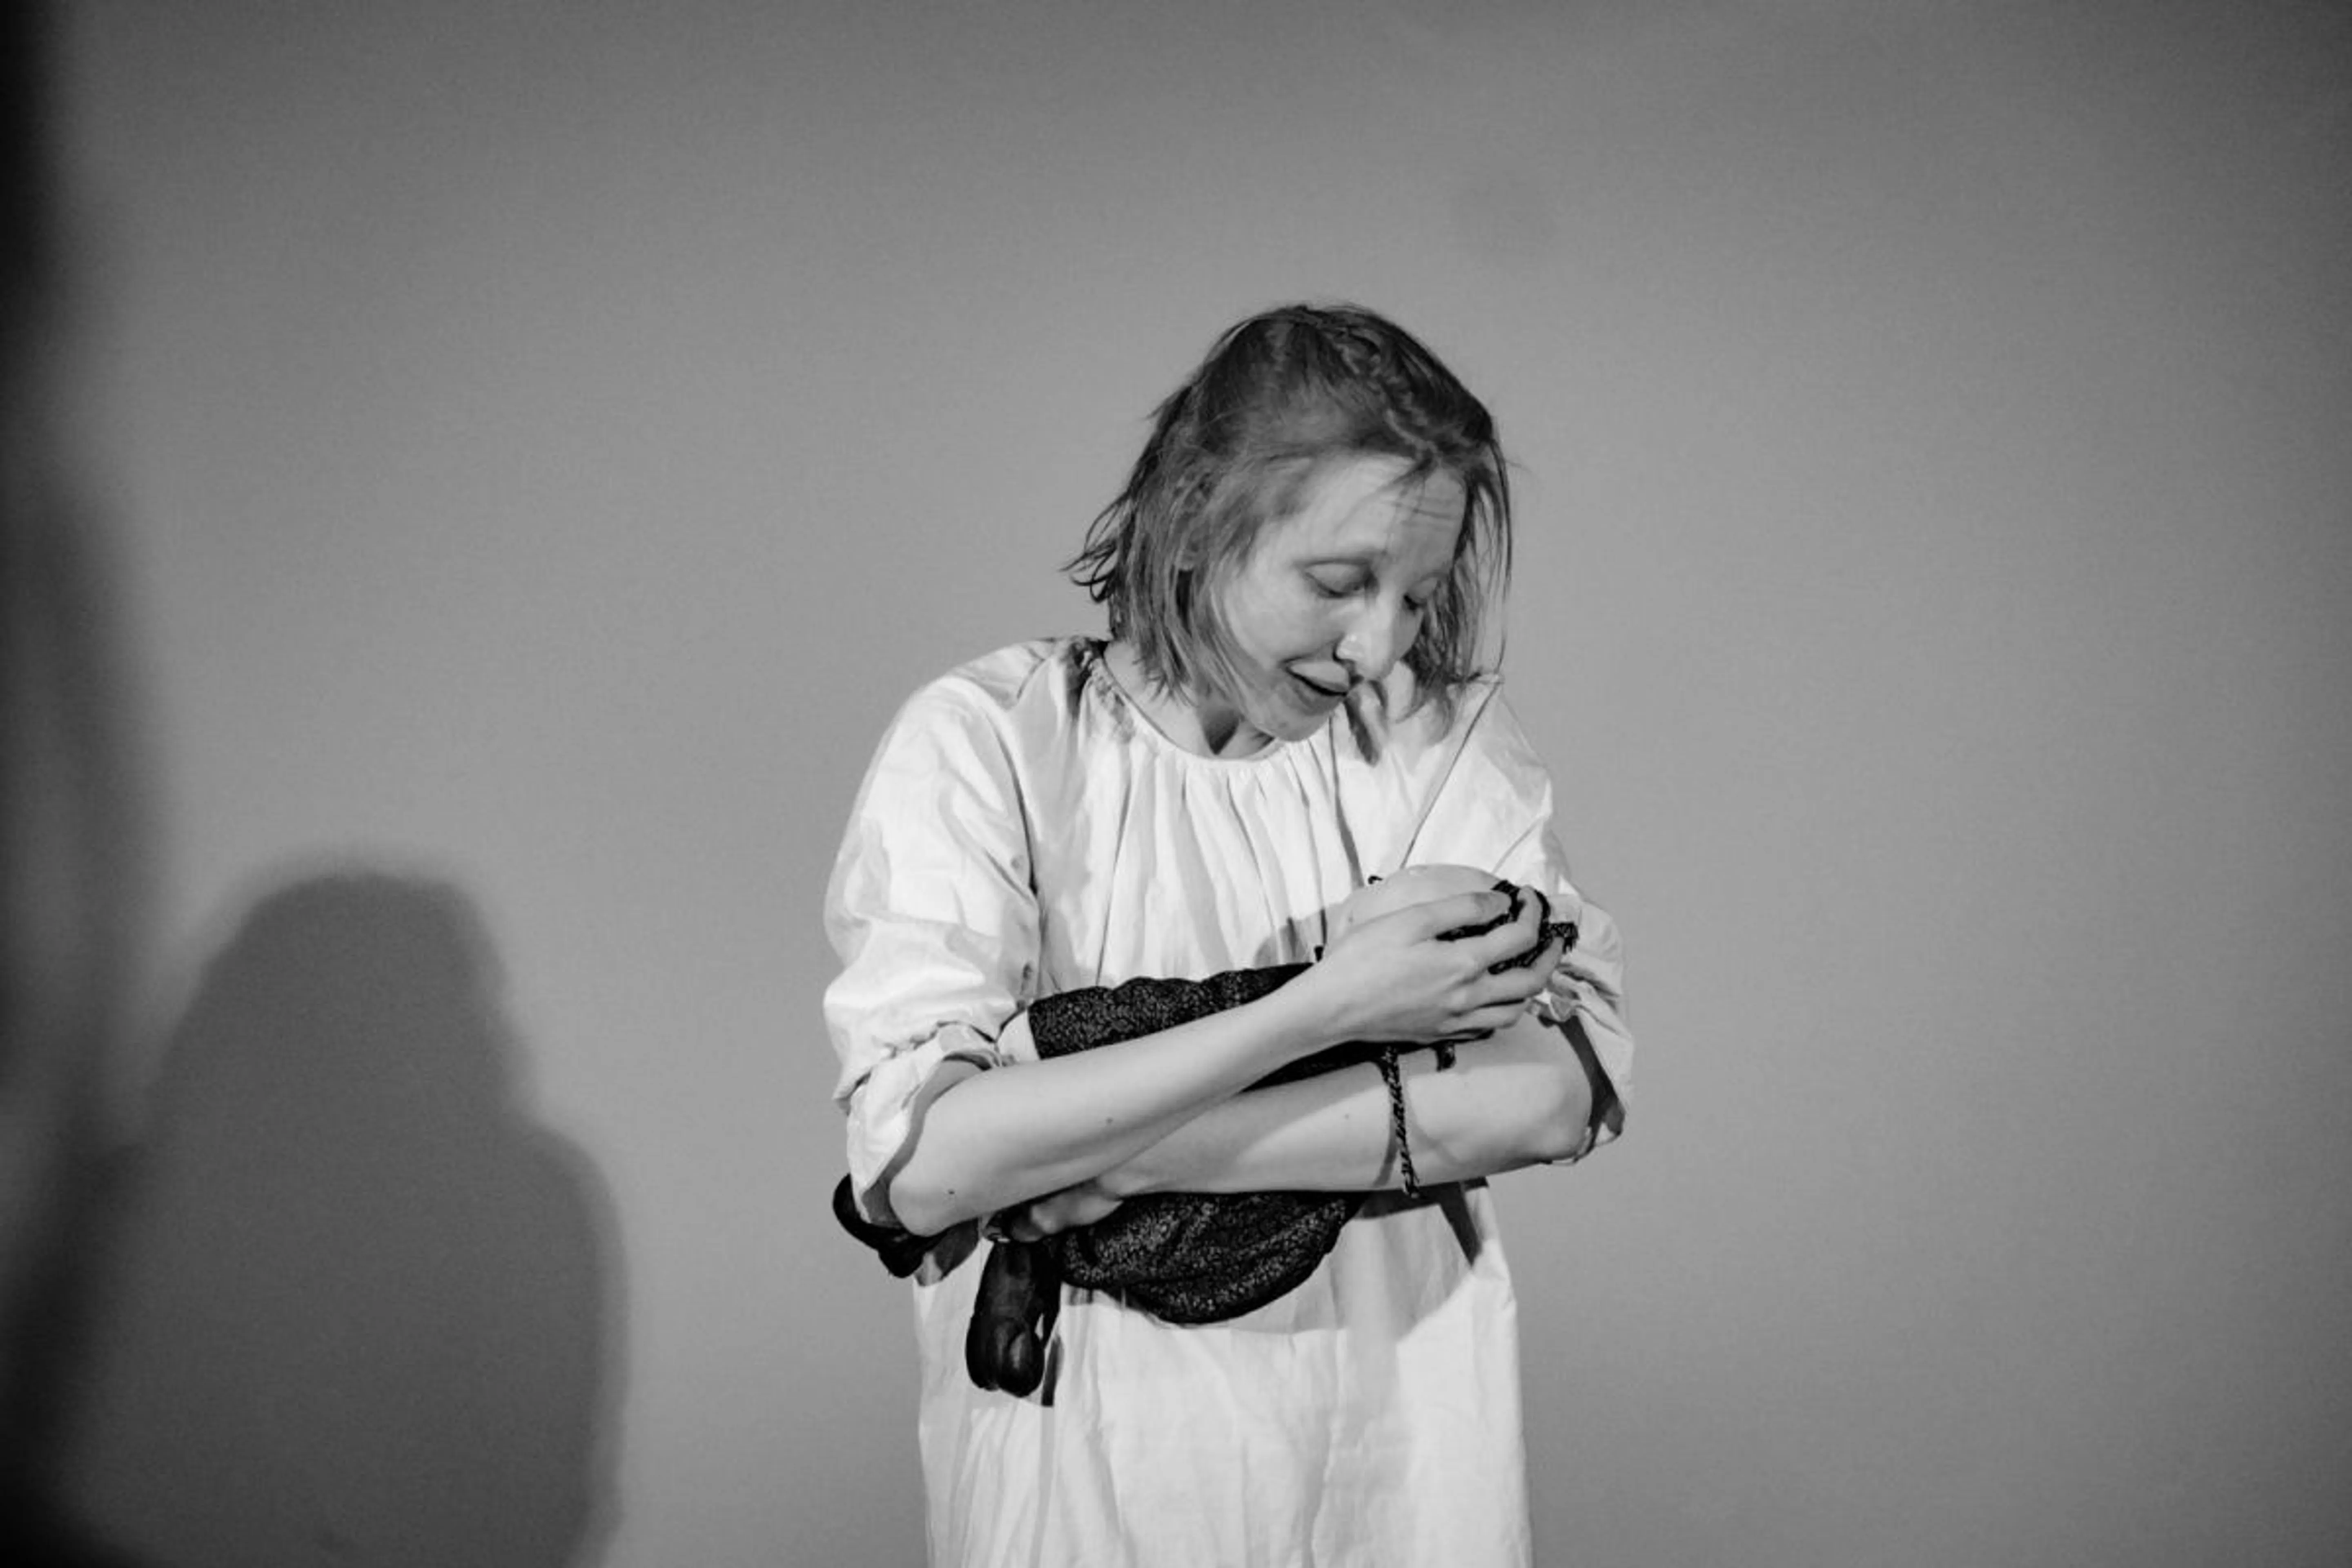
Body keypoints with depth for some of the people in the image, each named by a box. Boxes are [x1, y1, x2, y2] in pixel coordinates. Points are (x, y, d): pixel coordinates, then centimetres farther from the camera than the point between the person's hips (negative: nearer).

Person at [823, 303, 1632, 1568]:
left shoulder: (1445, 730, -3)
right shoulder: (985, 742, -10)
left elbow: (1565, 1089, -15)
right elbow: (919, 1160, -22)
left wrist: (1122, 1152, -21)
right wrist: (1321, 1010, -24)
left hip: (1406, 1430, 3)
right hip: (1094, 1457, -2)